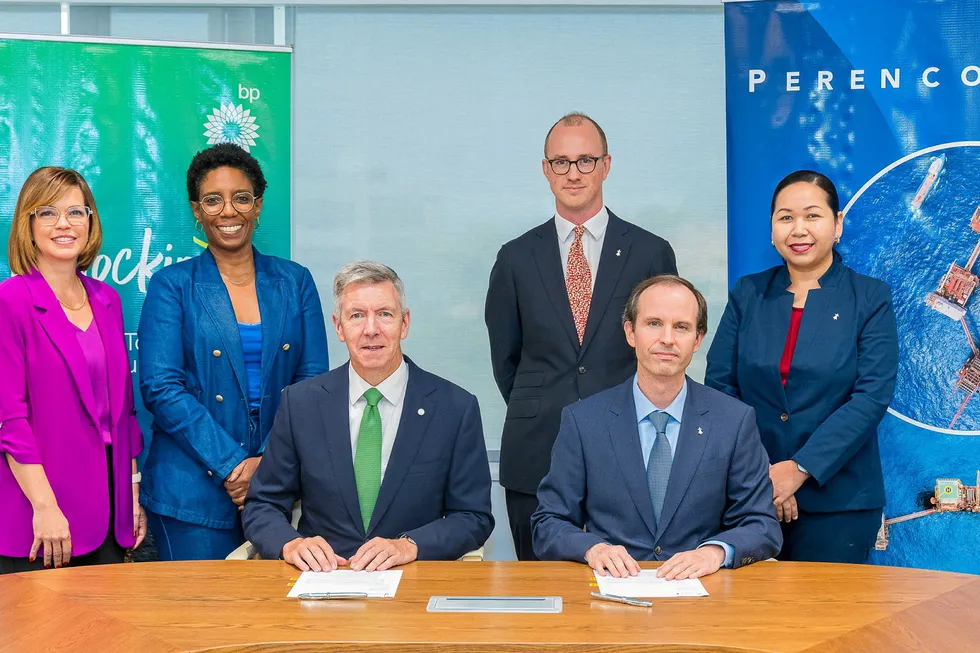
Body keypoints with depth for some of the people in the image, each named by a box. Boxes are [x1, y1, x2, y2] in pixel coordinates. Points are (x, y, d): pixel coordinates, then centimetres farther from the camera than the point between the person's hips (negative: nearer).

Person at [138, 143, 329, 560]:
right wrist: (230, 465, -14)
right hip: (193, 491, -2)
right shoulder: (172, 286, 2)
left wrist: (268, 462, -10)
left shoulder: (294, 282, 9)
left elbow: (313, 382, 4)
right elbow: (160, 387, -7)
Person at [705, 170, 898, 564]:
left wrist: (799, 469, -16)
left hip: (836, 498, -2)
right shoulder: (747, 294, 8)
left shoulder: (871, 299, 1)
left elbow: (872, 396, -9)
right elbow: (719, 384, 2)